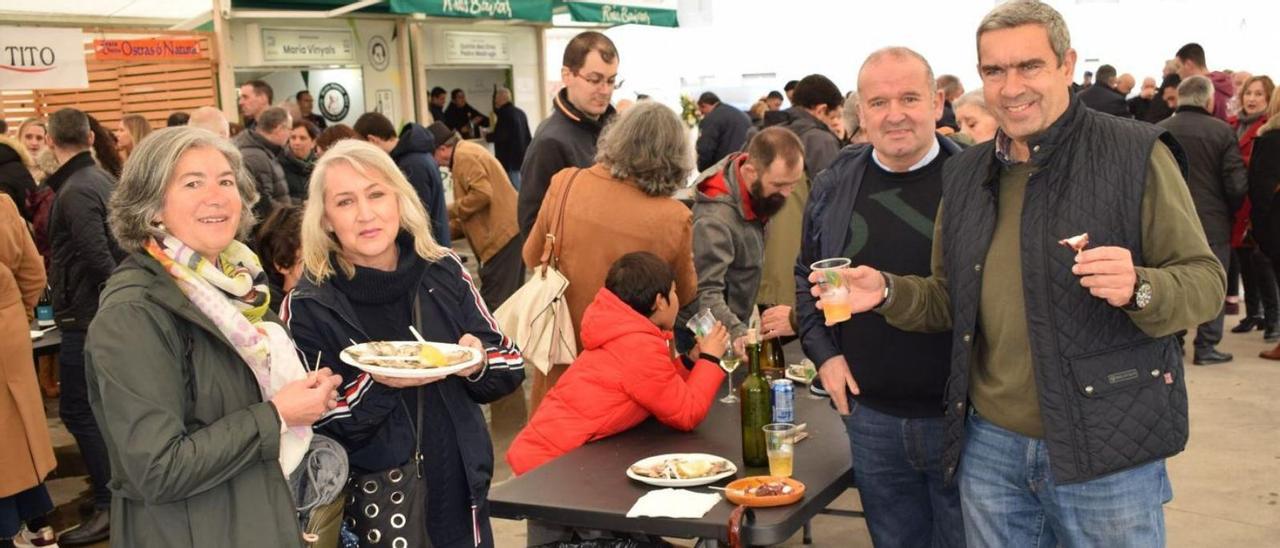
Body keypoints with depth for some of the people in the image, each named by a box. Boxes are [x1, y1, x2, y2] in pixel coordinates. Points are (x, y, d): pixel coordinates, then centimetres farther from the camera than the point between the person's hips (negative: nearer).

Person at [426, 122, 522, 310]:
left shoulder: (463, 156, -8)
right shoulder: (469, 152, 24)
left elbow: (482, 194, -22)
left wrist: (449, 210, -8)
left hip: (501, 235, -11)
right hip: (509, 231, 11)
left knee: (493, 303, -10)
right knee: (508, 300, 13)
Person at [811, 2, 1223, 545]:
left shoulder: (1137, 154, -8)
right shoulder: (964, 173, 8)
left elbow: (1204, 280, -8)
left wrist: (1140, 289, -28)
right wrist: (888, 292, -4)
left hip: (1106, 449, -4)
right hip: (989, 445, 5)